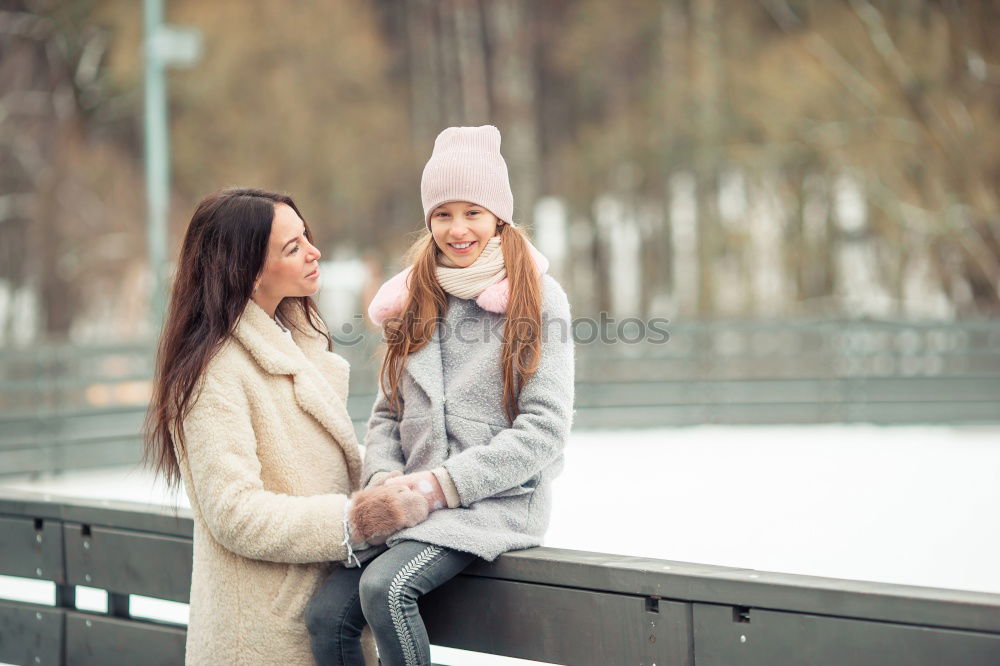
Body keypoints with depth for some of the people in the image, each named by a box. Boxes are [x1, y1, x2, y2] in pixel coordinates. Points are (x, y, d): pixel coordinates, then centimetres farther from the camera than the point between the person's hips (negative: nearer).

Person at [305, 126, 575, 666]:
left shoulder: (538, 298, -1)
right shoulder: (413, 298, 14)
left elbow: (544, 428, -7)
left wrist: (445, 482, -13)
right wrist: (384, 478, -4)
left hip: (498, 499, -4)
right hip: (413, 500, 5)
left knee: (385, 586, -31)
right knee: (326, 614, -20)